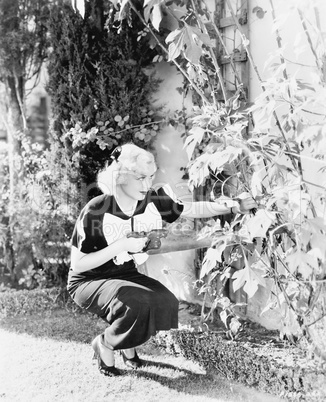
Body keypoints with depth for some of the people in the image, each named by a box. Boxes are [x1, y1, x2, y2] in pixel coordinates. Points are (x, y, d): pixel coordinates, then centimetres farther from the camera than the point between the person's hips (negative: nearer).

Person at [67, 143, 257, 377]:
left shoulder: (152, 201, -9)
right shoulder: (96, 211, -23)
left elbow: (194, 209, -3)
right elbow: (78, 264, -20)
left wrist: (235, 207, -16)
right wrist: (121, 246, -29)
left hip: (127, 276, 5)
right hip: (89, 282, -5)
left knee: (167, 304, -20)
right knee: (137, 304, -33)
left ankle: (128, 344, 8)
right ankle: (104, 344, -2)